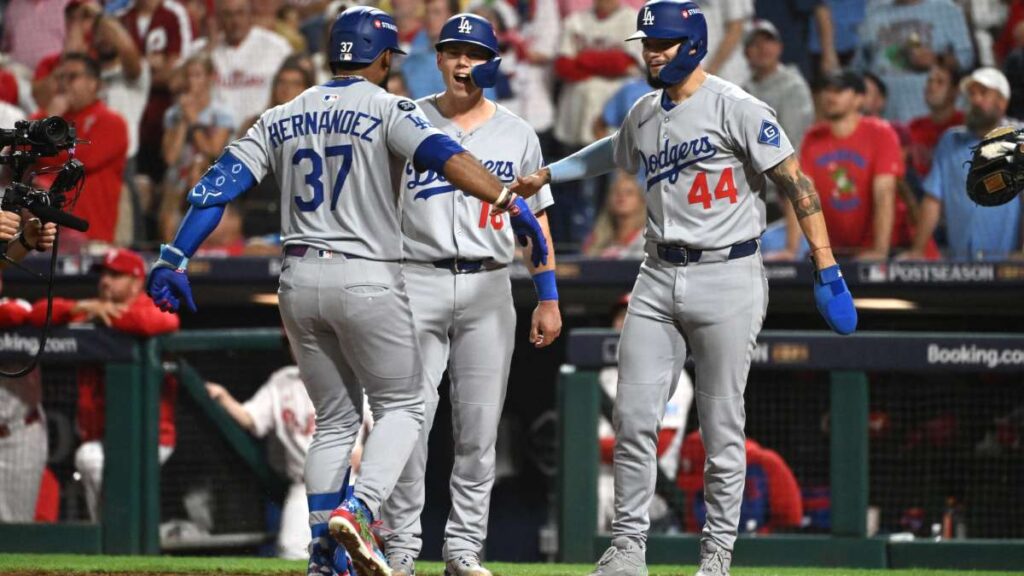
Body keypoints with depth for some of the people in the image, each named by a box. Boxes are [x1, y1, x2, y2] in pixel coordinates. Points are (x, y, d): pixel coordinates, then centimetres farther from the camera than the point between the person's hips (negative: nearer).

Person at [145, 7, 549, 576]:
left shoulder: (281, 119, 11)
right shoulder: (388, 109, -4)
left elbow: (220, 185, 4)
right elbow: (444, 155, -22)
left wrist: (174, 259, 2)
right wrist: (512, 204, -32)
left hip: (299, 279, 5)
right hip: (367, 280, -5)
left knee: (335, 420, 15)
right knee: (402, 407, 8)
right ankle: (359, 510, -17)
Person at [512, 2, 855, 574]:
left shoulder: (735, 107, -10)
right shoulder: (645, 115, 11)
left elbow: (797, 183, -12)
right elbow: (615, 151, 35)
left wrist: (827, 269, -18)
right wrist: (546, 174, 41)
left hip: (727, 277, -6)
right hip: (659, 278, 6)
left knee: (722, 429, -1)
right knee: (634, 418, 0)